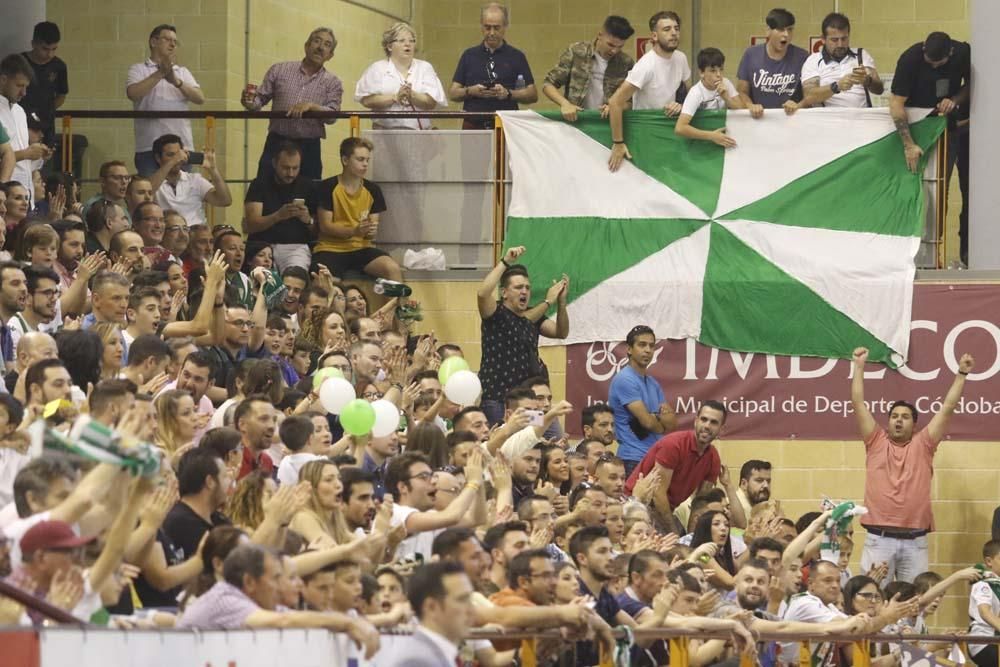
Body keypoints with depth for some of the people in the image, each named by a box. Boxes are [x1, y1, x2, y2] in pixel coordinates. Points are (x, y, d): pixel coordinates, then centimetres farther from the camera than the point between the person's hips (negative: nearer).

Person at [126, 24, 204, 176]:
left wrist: (177, 82, -13)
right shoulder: (139, 70, 8)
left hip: (182, 146, 3)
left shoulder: (183, 72, 19)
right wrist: (160, 74, -14)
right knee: (150, 187, -8)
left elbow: (200, 98, 3)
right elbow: (132, 93, -12)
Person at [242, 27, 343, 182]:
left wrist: (310, 106, -22)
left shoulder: (332, 82, 7)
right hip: (276, 144, 0)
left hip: (309, 148, 0)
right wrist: (250, 103, -15)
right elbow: (261, 99, 7)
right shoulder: (279, 70, 9)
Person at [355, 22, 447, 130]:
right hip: (386, 131, -1)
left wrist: (412, 96, -15)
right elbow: (367, 100, -2)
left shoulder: (425, 68, 14)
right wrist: (395, 98, -13)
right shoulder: (377, 69, 11)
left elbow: (432, 103, 3)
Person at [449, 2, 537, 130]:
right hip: (473, 126, 1)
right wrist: (470, 91, -8)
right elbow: (453, 93, 12)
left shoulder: (516, 57, 8)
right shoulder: (469, 56, 13)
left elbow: (533, 95, 5)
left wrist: (508, 93, -11)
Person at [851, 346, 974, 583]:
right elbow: (858, 404, 6)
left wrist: (962, 374, 6)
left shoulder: (923, 445, 9)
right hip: (878, 538, -1)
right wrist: (859, 366, 5)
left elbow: (948, 408, 9)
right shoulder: (876, 443, 9)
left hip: (914, 540, 1)